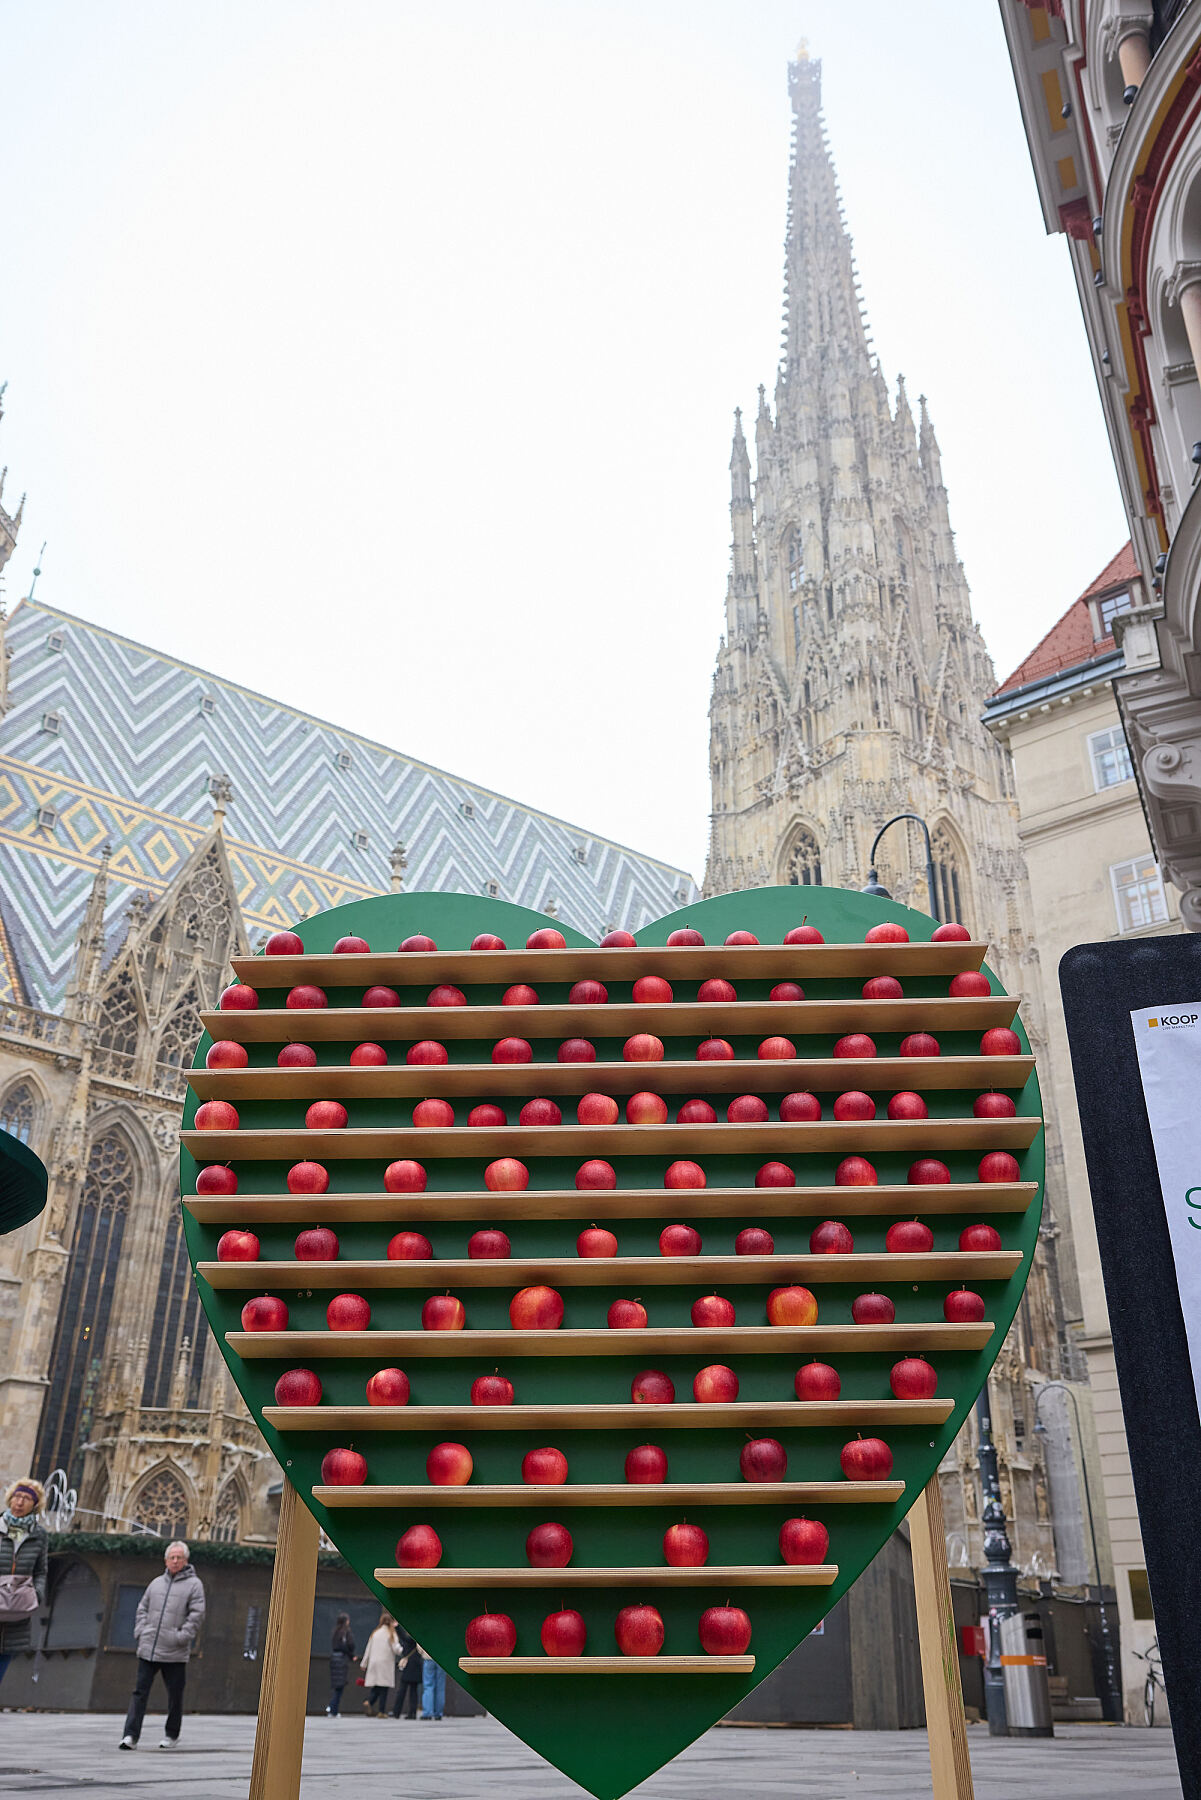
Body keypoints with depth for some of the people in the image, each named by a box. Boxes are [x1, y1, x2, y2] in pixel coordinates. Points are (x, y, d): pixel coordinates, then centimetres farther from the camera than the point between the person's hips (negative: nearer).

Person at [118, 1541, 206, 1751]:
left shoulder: (193, 1584, 0)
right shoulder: (157, 1583, 14)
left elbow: (197, 1615, -6)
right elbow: (142, 1609, 20)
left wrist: (182, 1637, -13)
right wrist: (140, 1633, 7)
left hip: (175, 1653, -3)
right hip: (148, 1649, 3)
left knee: (175, 1695, 7)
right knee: (140, 1692, -2)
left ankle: (171, 1735, 23)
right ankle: (131, 1736, 1)